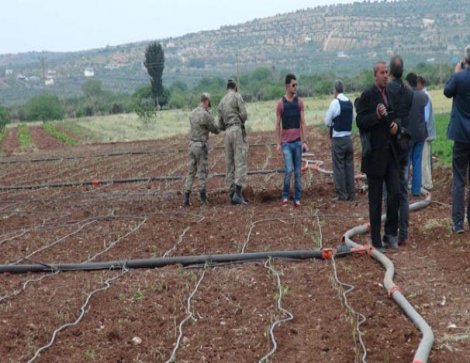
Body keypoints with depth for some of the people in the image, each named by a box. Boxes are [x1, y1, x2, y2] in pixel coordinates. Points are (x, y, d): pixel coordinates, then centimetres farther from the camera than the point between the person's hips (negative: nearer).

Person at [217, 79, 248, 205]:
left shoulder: (221, 103, 18)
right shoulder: (237, 96, 1)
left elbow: (220, 125, 18)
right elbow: (244, 114, -9)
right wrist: (240, 122, 11)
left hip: (227, 133, 6)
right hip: (237, 130, -6)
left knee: (230, 164, 7)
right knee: (240, 162, -10)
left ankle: (232, 194, 7)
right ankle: (238, 193, -21)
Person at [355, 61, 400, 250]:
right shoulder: (367, 95, -10)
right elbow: (360, 122, -13)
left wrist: (396, 124, -1)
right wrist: (377, 115, -28)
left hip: (390, 152, 6)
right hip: (374, 154, -6)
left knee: (395, 193, 1)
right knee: (375, 199, 3)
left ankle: (390, 233, 17)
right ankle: (376, 240, 13)